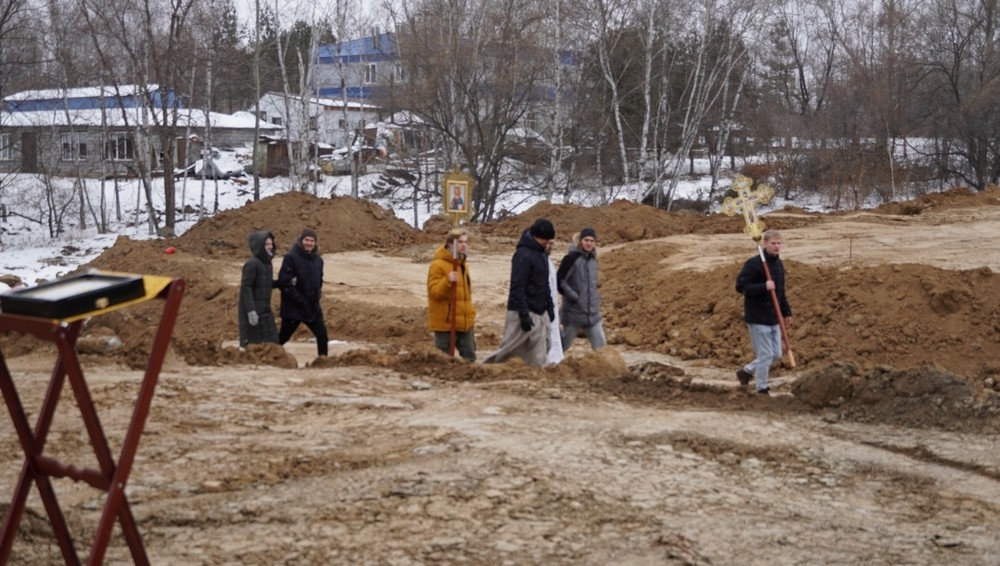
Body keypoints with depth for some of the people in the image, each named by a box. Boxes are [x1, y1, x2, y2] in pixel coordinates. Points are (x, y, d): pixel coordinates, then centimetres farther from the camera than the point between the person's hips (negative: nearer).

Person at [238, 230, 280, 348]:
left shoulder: (266, 262, 10)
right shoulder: (252, 264, -15)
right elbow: (246, 288, -19)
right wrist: (251, 311, -24)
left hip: (265, 311, 8)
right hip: (253, 311, -8)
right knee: (252, 345, -4)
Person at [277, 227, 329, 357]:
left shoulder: (318, 259, 7)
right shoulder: (291, 257, -14)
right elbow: (284, 282, -18)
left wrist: (317, 295, 5)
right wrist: (300, 300, -19)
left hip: (313, 307, 6)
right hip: (293, 307, -5)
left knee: (322, 334, 1)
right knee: (283, 337, 4)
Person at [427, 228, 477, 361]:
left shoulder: (462, 265, 16)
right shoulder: (438, 265, -11)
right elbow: (434, 292, -18)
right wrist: (448, 281, -34)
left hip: (465, 323, 8)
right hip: (445, 322, -8)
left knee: (470, 357, 10)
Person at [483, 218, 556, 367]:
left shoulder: (542, 254, 14)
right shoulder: (523, 255, -15)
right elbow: (517, 287, -20)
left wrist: (550, 307, 18)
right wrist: (524, 314, -24)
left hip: (540, 313, 9)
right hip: (524, 312, -9)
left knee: (538, 354, 7)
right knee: (509, 348, -6)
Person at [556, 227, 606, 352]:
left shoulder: (593, 260, 9)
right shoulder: (571, 258, -13)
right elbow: (559, 281, -16)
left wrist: (596, 298, 12)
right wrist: (574, 297, -17)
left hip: (592, 313, 6)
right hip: (574, 312, -6)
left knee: (601, 346, 2)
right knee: (563, 345, 8)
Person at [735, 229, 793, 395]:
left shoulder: (779, 264, 12)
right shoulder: (754, 263, -14)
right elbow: (740, 286, -18)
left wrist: (787, 312, 17)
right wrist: (764, 287, -26)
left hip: (773, 319, 8)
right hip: (758, 318, -8)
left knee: (776, 354, 12)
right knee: (765, 355, -3)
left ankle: (746, 371, 30)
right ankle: (762, 389, 12)